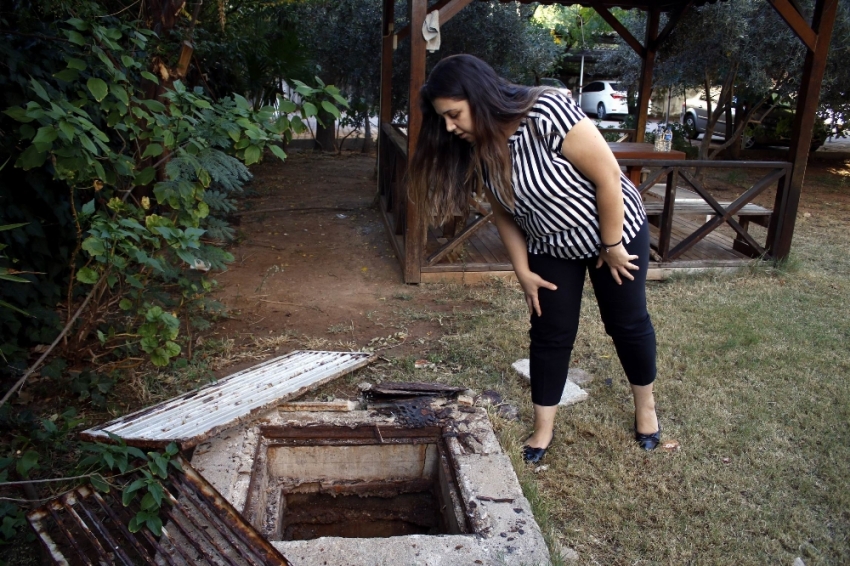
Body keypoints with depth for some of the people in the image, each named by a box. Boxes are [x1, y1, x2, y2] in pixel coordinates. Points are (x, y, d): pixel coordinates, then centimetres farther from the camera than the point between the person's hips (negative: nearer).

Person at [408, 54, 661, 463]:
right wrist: (523, 271, -3)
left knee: (627, 322, 11)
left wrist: (612, 247, -19)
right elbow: (504, 213, -2)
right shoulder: (477, 149, -14)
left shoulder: (546, 113, -33)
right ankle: (543, 427, 22)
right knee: (550, 334, 6)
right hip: (550, 246, 5)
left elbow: (608, 176, -27)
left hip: (616, 229, -4)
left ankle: (645, 407, 35)